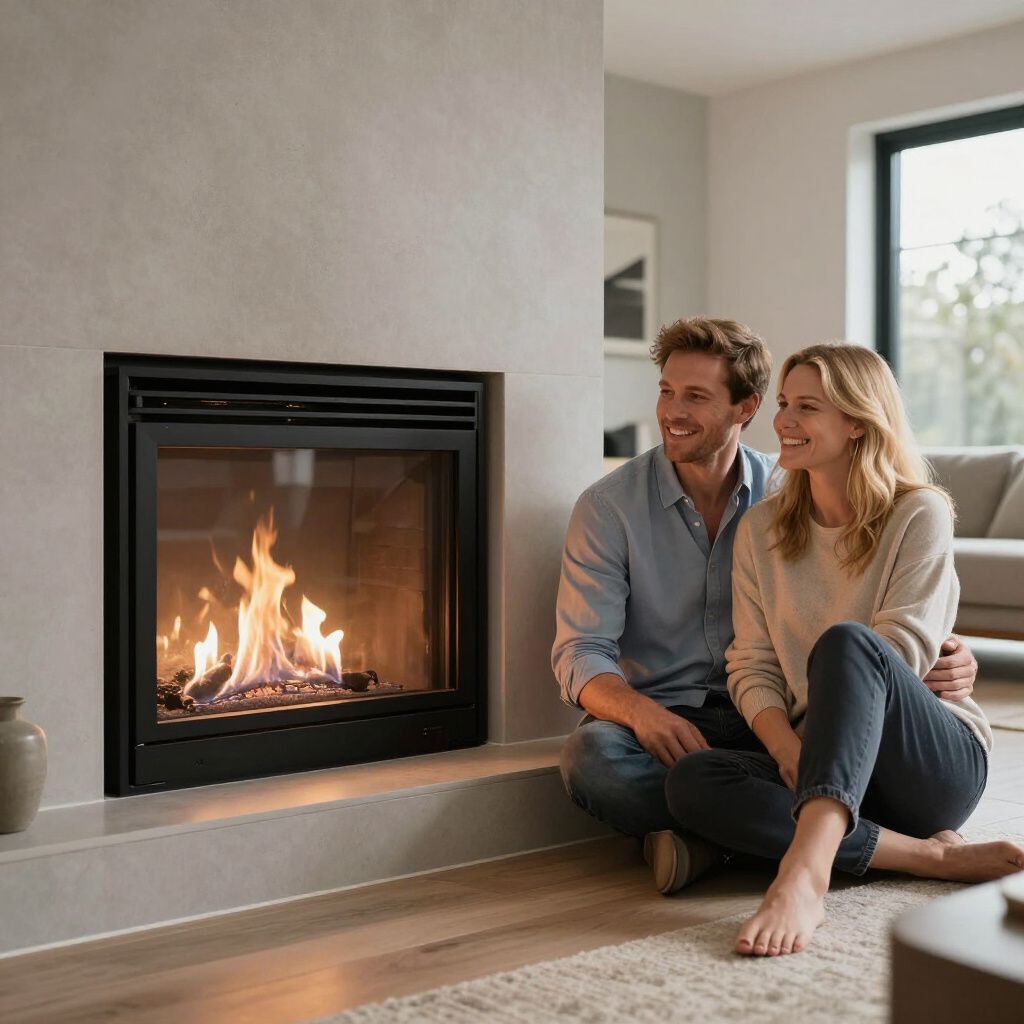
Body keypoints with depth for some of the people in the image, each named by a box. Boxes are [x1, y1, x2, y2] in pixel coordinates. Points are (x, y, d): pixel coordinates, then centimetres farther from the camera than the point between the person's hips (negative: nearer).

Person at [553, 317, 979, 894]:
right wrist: (640, 711, -31)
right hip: (662, 723, -1)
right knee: (591, 756, -36)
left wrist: (947, 663, -19)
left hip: (769, 717, 2)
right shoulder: (609, 508, -2)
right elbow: (581, 653, -8)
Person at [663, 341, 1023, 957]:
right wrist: (789, 750, -15)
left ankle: (805, 873, -52)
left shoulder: (920, 515, -2)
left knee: (846, 642, -34)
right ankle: (929, 853, -28)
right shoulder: (762, 529, 9)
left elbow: (902, 654, -11)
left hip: (939, 758, -4)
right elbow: (751, 667, 3)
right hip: (828, 763, 4)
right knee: (692, 780, -26)